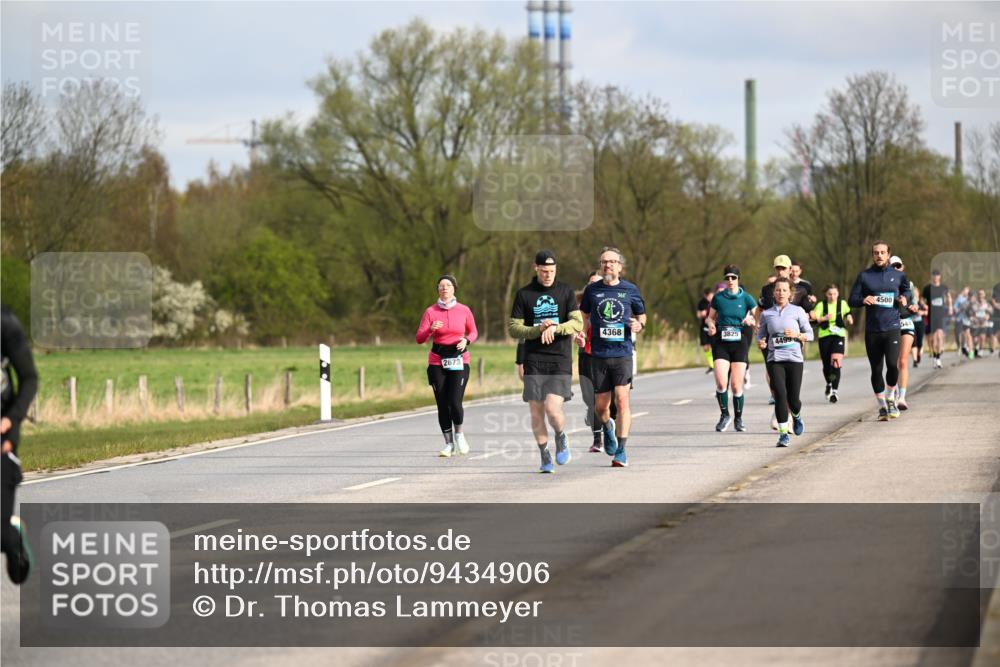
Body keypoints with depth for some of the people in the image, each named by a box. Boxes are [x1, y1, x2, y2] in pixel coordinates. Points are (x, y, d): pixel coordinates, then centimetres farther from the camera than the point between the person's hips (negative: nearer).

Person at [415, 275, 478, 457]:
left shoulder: (464, 310, 2)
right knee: (442, 404, 1)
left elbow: (473, 332, 15)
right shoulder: (431, 311, 1)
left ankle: (459, 433, 14)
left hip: (459, 361, -1)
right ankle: (449, 444, 15)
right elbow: (419, 338, -3)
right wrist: (431, 329, -23)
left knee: (455, 402, -14)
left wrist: (466, 340, -6)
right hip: (437, 362, 1)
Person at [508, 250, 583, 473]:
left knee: (553, 409, -15)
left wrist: (555, 328, -18)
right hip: (534, 361, 1)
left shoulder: (565, 292, 7)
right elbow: (513, 328, 3)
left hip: (560, 361, -1)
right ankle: (544, 456, 15)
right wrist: (539, 330, -12)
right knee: (536, 412, -1)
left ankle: (561, 439, 16)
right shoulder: (524, 294, 7)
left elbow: (577, 323, -1)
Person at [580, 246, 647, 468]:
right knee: (600, 406, 6)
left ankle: (621, 451, -9)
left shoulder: (630, 290, 4)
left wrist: (639, 325, -5)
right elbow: (584, 316, 21)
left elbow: (641, 315, 15)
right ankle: (608, 428, 41)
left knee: (622, 400, -13)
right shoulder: (592, 290, 6)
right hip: (598, 355, 2)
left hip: (623, 352, -2)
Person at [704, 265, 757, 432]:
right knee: (721, 382, -15)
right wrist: (711, 324, -6)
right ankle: (724, 415, 6)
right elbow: (710, 317, 17)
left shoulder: (746, 298, 2)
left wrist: (751, 321, -17)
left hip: (739, 344, -1)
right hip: (721, 343, 1)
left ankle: (738, 419, 15)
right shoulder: (718, 298, 6)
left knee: (736, 385, -3)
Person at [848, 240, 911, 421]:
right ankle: (882, 406, 19)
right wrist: (863, 300, -16)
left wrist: (904, 298, 4)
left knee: (893, 364, -18)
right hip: (872, 330, 1)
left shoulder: (897, 275, 7)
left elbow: (906, 289, 26)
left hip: (892, 328, -1)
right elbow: (851, 300, 5)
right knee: (876, 369, 5)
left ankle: (890, 398, 6)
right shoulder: (864, 276, 5)